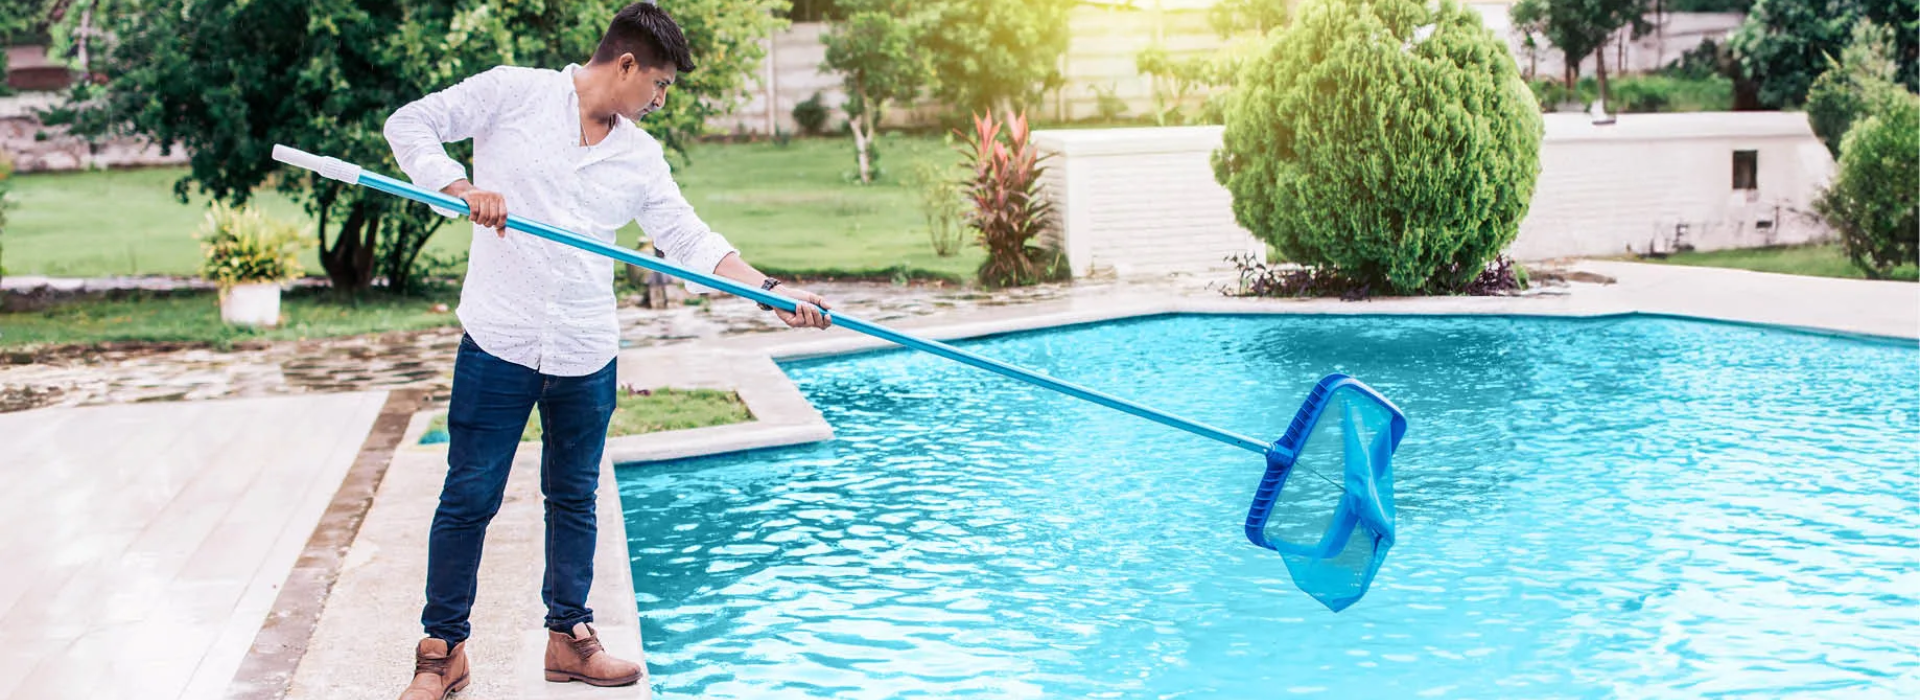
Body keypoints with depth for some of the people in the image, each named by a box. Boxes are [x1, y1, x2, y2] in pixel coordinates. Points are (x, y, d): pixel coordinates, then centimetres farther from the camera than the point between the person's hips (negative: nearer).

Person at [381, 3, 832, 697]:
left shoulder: (641, 156, 9)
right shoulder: (514, 93, -2)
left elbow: (691, 240, 7)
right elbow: (410, 123, -1)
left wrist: (771, 290, -4)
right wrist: (463, 189, -17)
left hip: (586, 355, 4)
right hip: (498, 342, -4)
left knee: (573, 498, 14)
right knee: (468, 498, 1)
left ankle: (569, 637, 28)